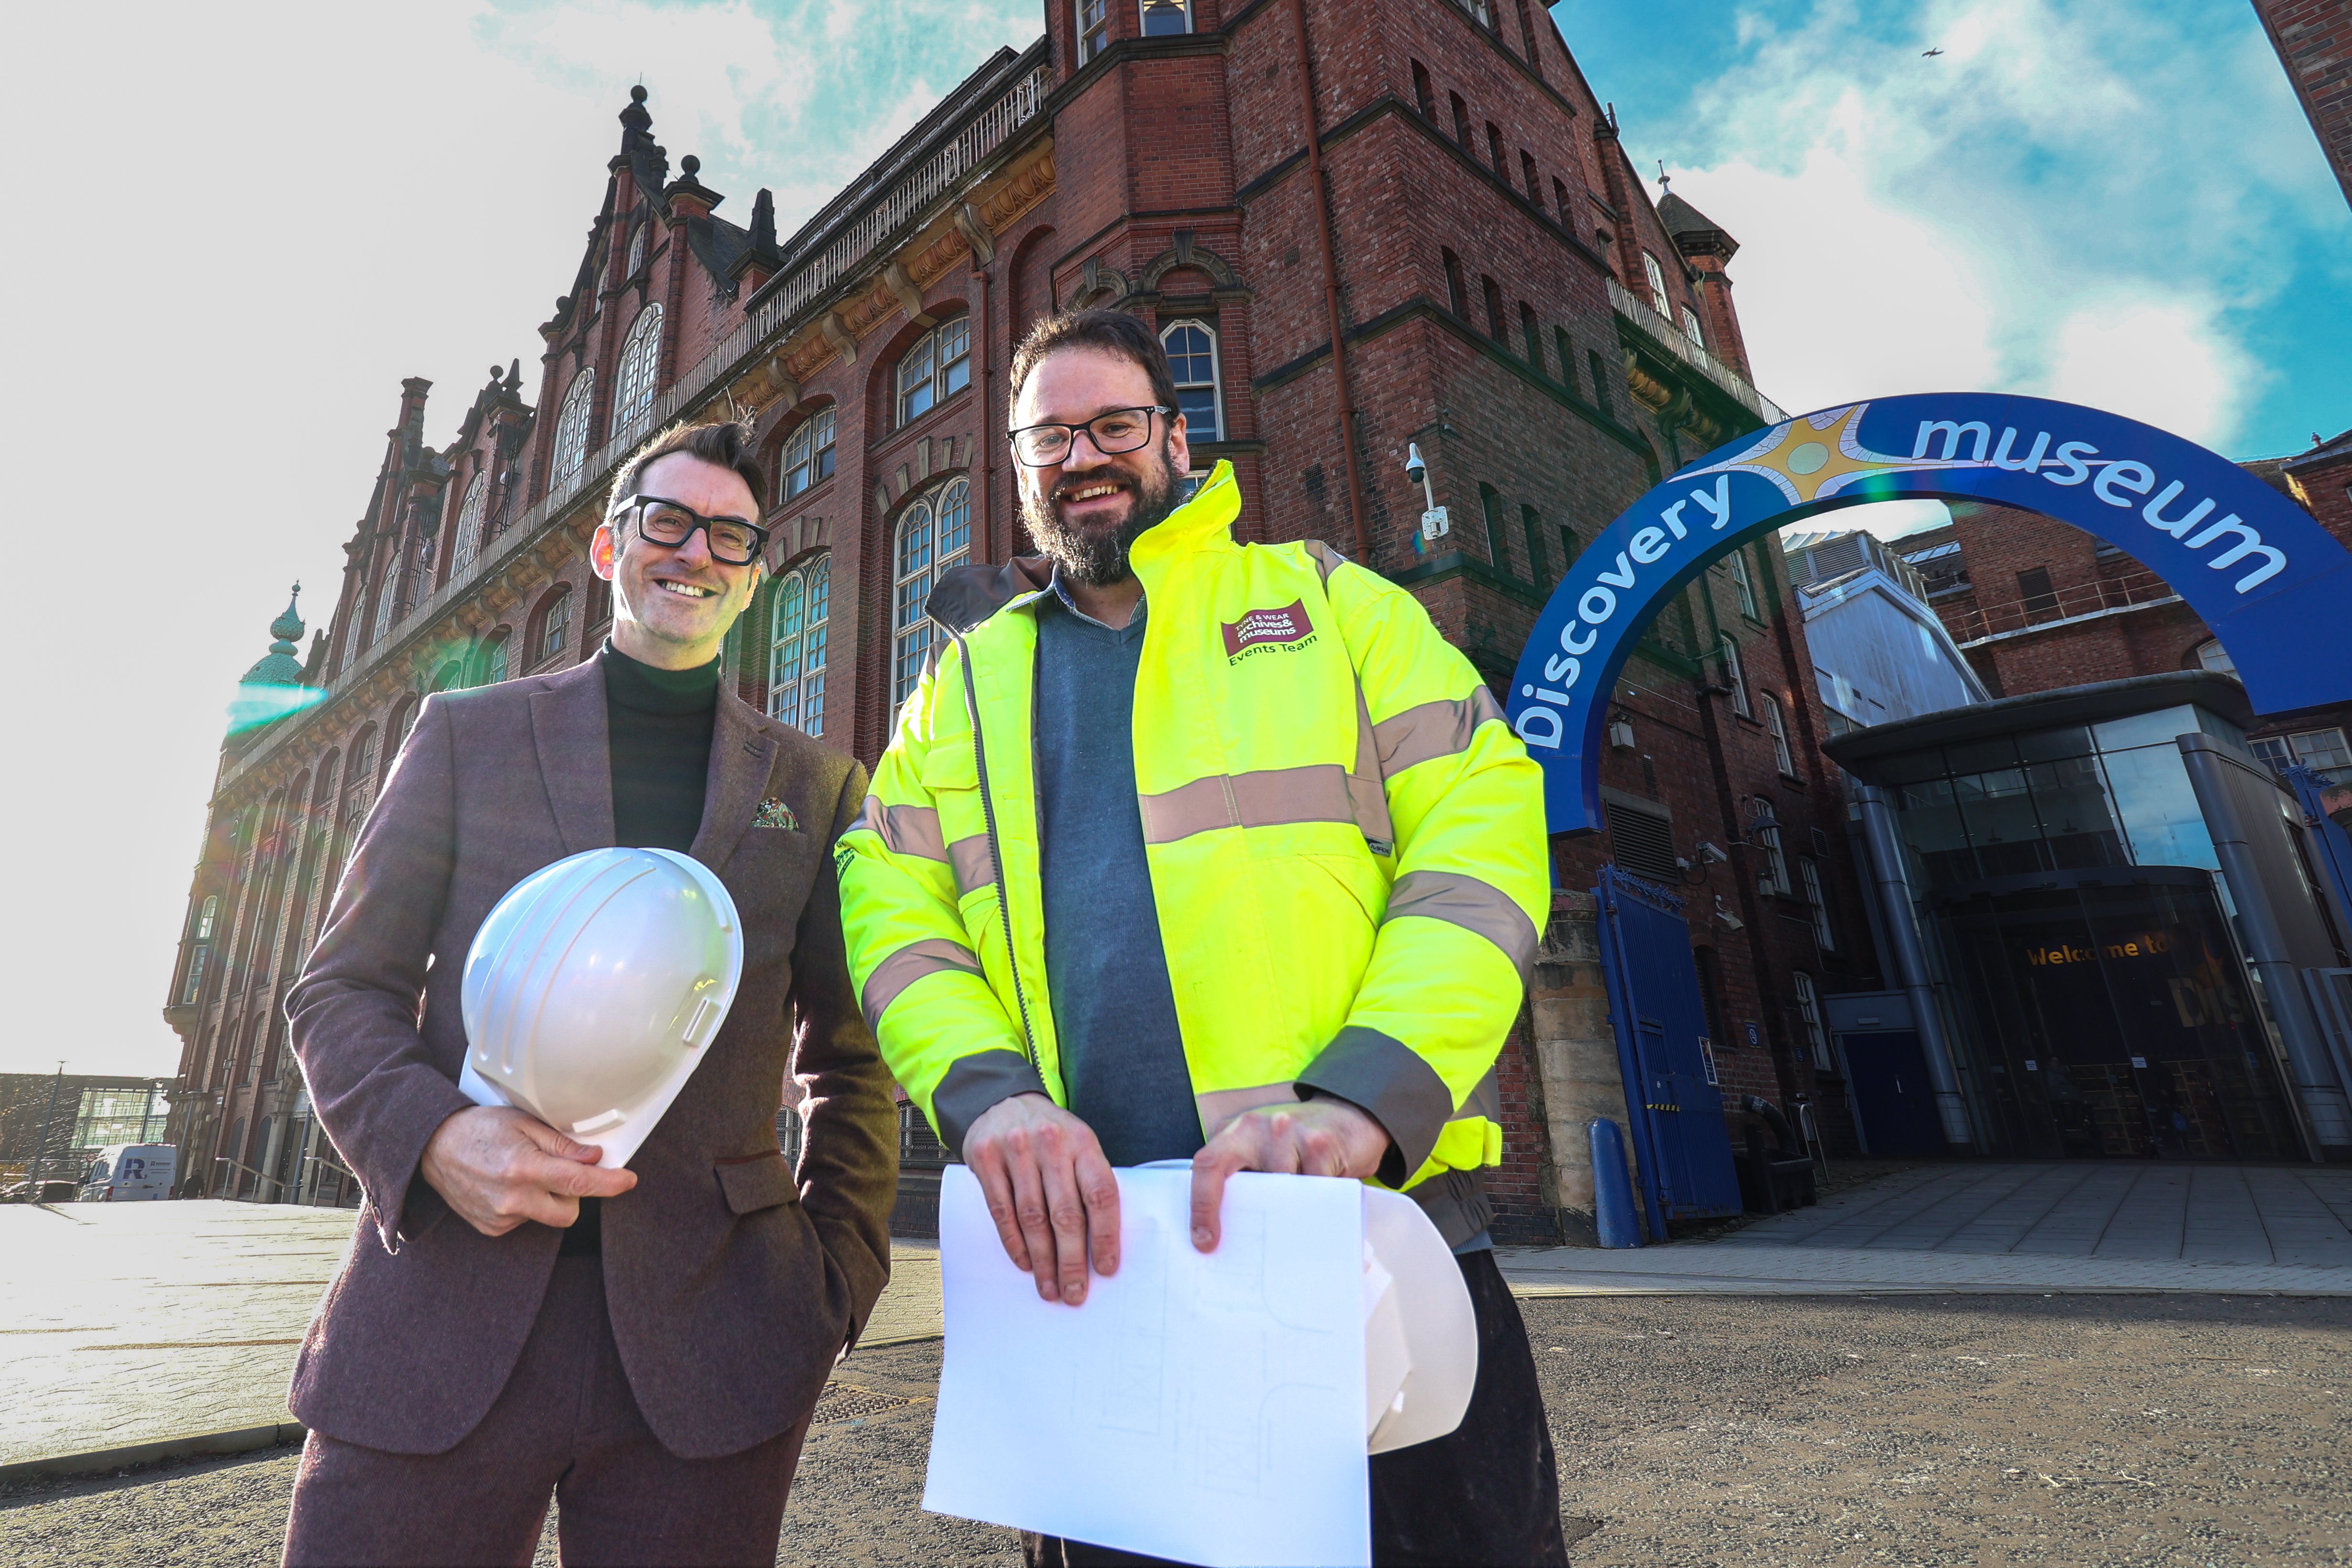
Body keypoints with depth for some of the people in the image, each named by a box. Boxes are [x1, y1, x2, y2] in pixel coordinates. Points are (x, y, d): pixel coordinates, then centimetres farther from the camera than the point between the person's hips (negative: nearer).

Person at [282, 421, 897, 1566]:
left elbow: (850, 1061, 9)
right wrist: (433, 1135, -13)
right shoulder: (465, 734, 9)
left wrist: (838, 1280, 0)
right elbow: (340, 993, 6)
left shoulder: (816, 785, 7)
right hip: (437, 1329, 1)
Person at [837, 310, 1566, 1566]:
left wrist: (1360, 1096, -19)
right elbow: (892, 902, 5)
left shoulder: (1323, 599, 8)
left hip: (1373, 1228, -1)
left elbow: (1483, 822, -3)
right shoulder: (965, 677, 16)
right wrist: (987, 1090, -16)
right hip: (1084, 1260, 2)